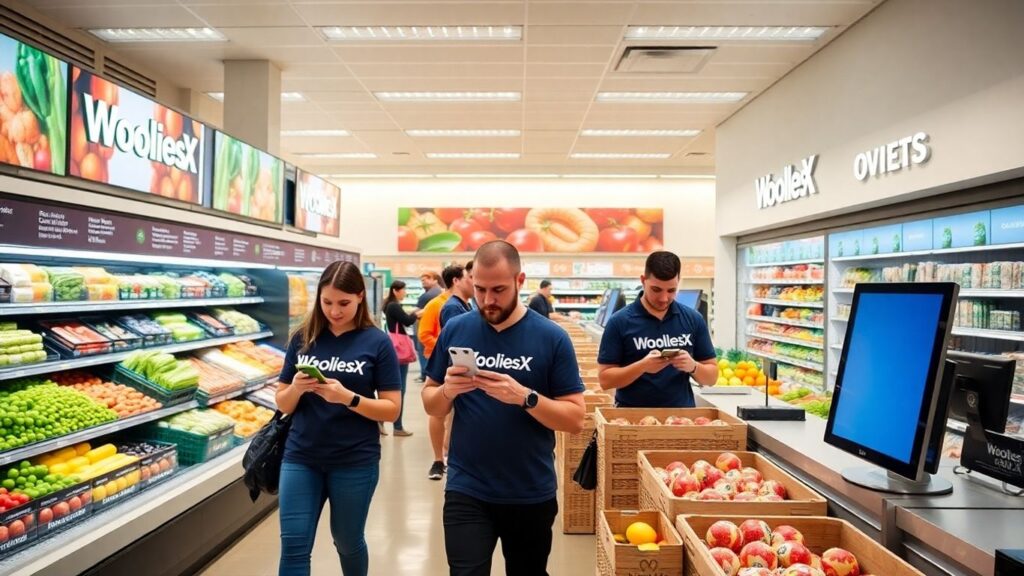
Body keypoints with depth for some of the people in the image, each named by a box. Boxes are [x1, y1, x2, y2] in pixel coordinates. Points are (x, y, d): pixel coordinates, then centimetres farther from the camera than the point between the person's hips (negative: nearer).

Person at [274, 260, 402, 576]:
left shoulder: (377, 342, -8)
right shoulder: (303, 338, 1)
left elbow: (392, 409, -9)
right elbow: (283, 405, 5)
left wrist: (347, 398, -23)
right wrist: (296, 388, -17)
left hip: (355, 462, -2)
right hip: (301, 458, 2)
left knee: (347, 541, 17)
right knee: (293, 547, 3)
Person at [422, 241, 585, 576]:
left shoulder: (551, 338, -9)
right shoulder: (455, 330, -2)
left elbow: (575, 419, -9)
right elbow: (431, 406, 6)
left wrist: (524, 397, -25)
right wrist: (447, 390, -17)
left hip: (531, 494, 0)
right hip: (466, 490, 0)